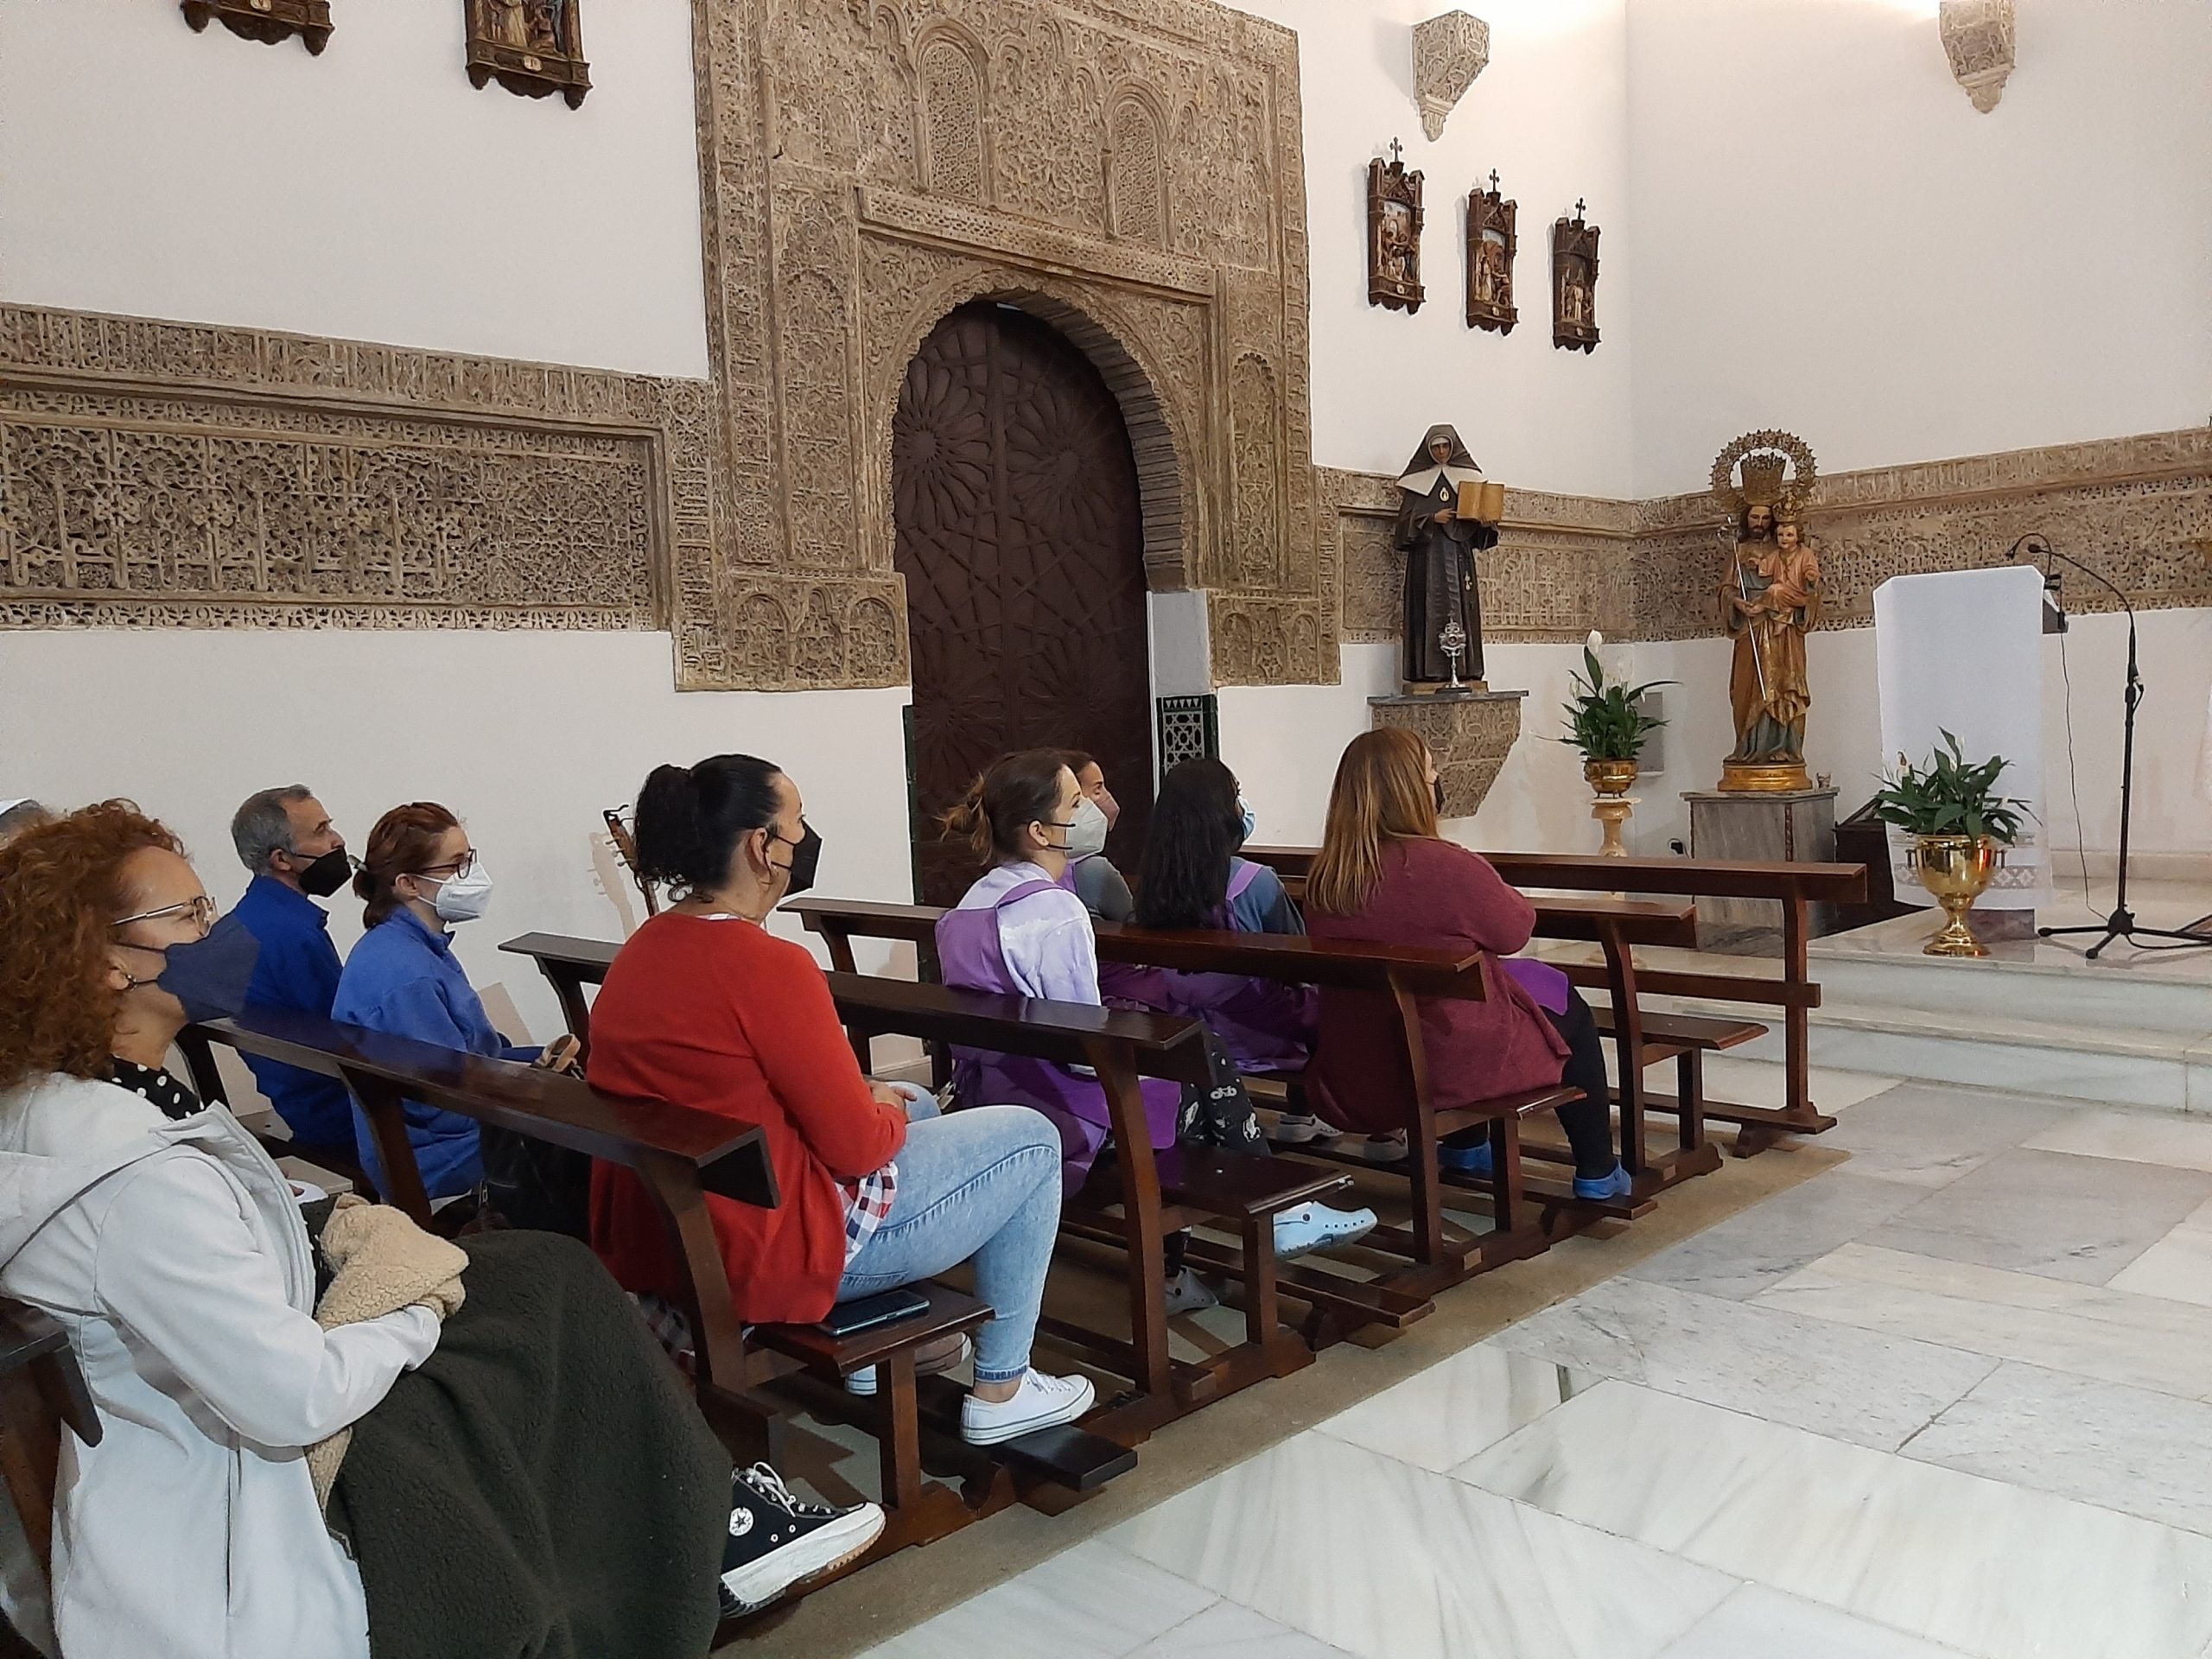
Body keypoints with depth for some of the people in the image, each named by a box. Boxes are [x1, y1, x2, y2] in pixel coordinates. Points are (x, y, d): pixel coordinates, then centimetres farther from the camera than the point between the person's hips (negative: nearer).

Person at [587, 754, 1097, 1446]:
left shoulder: (645, 948, 4)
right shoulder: (767, 963, -24)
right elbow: (856, 1145, -19)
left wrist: (867, 1098, 10)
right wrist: (888, 1115, 2)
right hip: (769, 1255, -9)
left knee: (917, 1107, 28)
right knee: (1031, 1139, 7)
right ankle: (1001, 1392, 16)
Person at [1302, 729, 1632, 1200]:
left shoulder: (1323, 877, -6)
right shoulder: (1447, 866, -24)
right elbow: (1514, 931, -6)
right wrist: (1500, 893, 14)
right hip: (1445, 1074, -6)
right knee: (1569, 1010, 20)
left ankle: (1465, 1149, 50)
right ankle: (1597, 1175, 31)